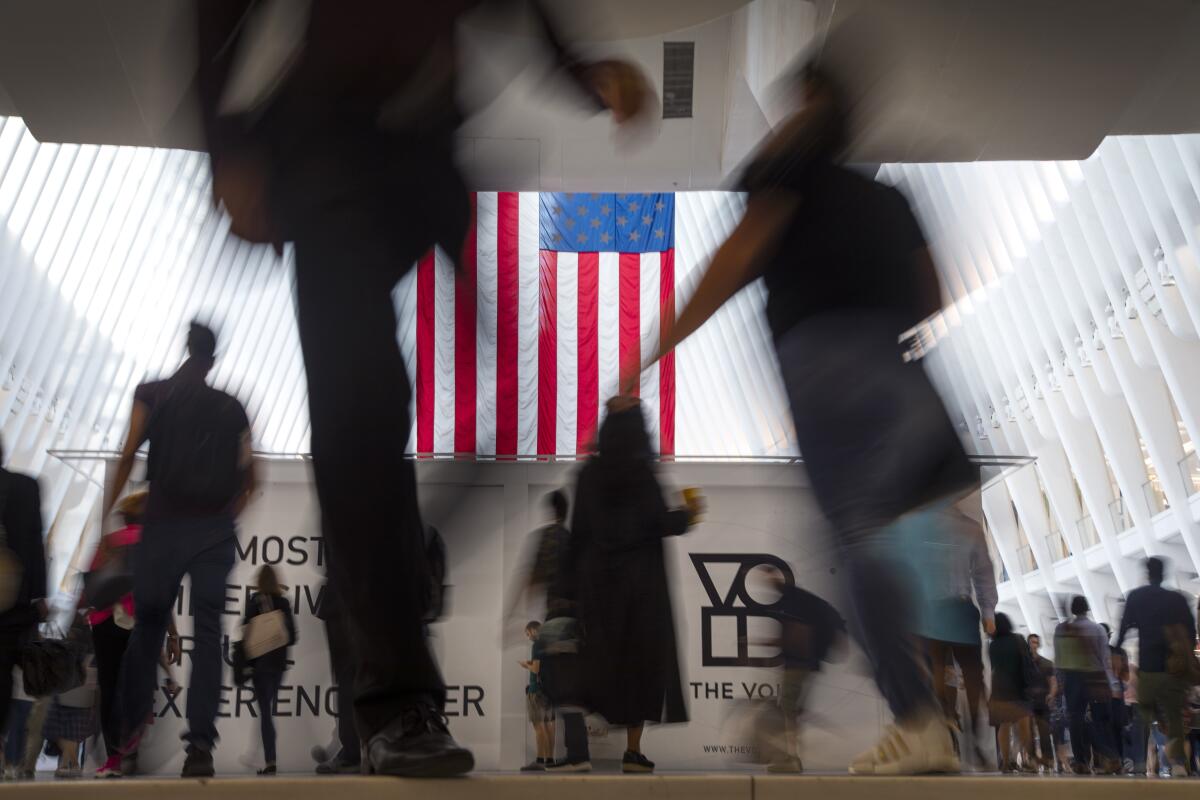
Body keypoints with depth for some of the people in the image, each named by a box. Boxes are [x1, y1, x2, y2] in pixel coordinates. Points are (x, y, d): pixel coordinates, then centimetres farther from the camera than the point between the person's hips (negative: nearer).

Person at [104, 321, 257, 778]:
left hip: (163, 523, 0)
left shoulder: (151, 394, 5)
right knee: (208, 630, -3)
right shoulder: (231, 407, 12)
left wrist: (107, 511, -5)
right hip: (215, 528, 1)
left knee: (148, 624, 13)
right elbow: (248, 477, 12)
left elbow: (128, 455, -7)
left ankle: (130, 728, 19)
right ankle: (201, 743, -14)